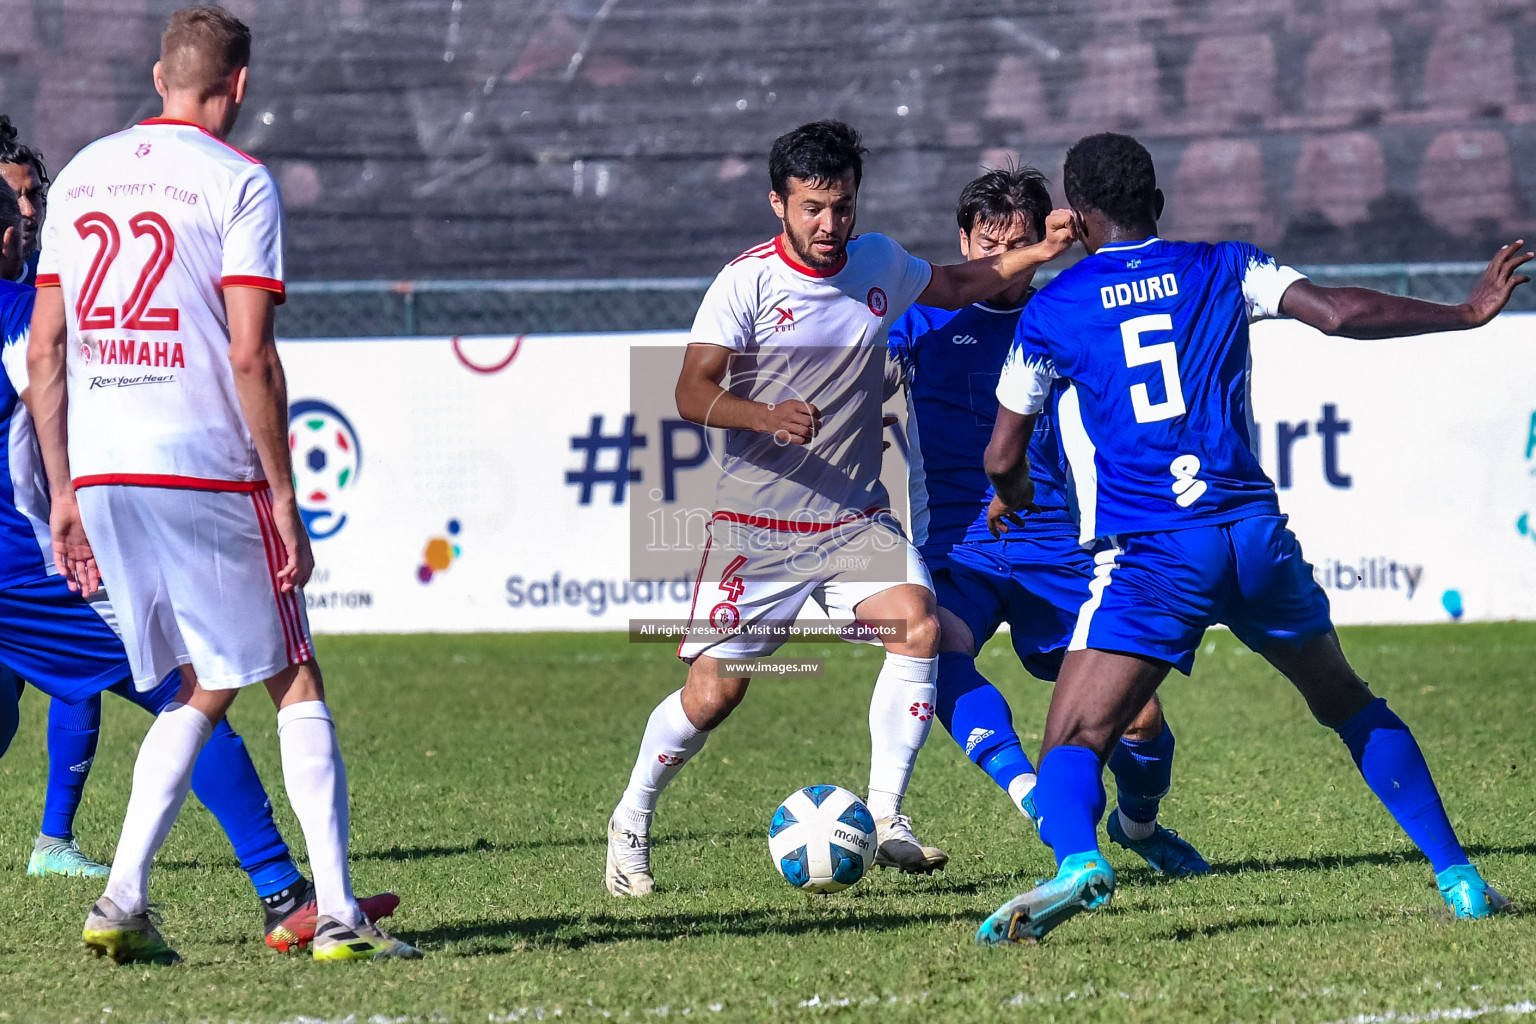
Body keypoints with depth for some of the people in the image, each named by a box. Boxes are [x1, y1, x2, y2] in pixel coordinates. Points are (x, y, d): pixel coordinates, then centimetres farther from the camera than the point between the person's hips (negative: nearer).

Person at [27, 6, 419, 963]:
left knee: (201, 691, 16)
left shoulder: (81, 175, 13)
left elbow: (45, 353, 13)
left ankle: (122, 901, 2)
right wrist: (284, 496, -7)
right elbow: (250, 356, -13)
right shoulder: (237, 183, -6)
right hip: (206, 471, -6)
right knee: (295, 685, 5)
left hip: (100, 476, 6)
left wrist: (64, 493, 17)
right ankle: (337, 913, -2)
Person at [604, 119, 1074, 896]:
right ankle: (630, 825, 19)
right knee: (713, 692, -6)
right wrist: (767, 416, -34)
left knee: (918, 622, -23)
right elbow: (692, 393, -16)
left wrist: (1037, 254, 11)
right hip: (755, 525, -4)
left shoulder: (878, 263, 6)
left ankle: (884, 818, -16)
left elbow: (954, 286, 26)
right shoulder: (747, 281, -10)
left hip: (856, 519, 4)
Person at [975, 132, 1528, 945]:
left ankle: (1076, 860, -38)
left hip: (1147, 556, -3)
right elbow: (1340, 313, -1)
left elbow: (1003, 457, 14)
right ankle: (1458, 877, 18)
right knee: (1351, 706, 22)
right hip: (1254, 533, 3)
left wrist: (1011, 497, 38)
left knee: (1071, 745, -6)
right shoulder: (1223, 270, 10)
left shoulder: (1050, 311, 7)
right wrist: (1468, 313, 10)